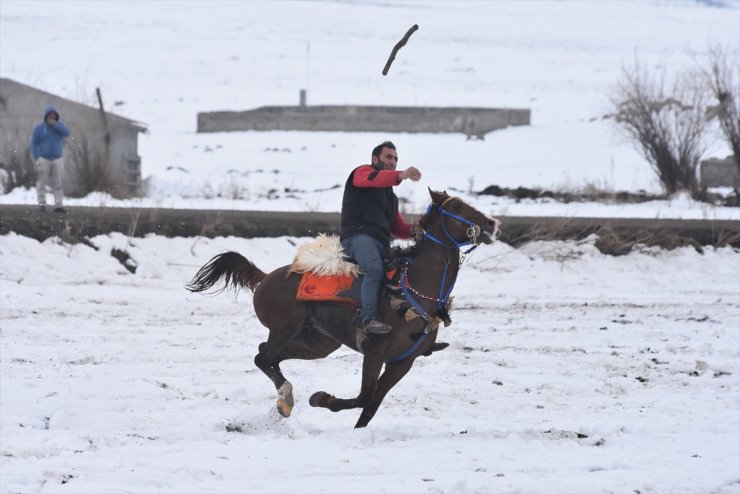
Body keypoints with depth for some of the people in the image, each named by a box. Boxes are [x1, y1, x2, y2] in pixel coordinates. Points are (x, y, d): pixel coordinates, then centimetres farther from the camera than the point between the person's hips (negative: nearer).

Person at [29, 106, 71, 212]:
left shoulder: (59, 125, 8)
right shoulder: (39, 128, 1)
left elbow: (66, 132, -12)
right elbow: (33, 143, -1)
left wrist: (54, 124, -16)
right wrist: (36, 158, -11)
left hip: (57, 159, 2)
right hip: (43, 159, -2)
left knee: (57, 183, -3)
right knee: (42, 182, -5)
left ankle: (58, 205, -6)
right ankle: (42, 204, 0)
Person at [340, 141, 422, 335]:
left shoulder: (390, 196, 34)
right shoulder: (362, 172, 10)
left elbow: (397, 227, 29)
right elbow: (373, 179, -16)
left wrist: (412, 230, 5)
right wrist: (401, 175, -34)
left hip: (382, 243, 9)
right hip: (358, 236, -9)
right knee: (375, 268, -34)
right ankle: (369, 318, -45)